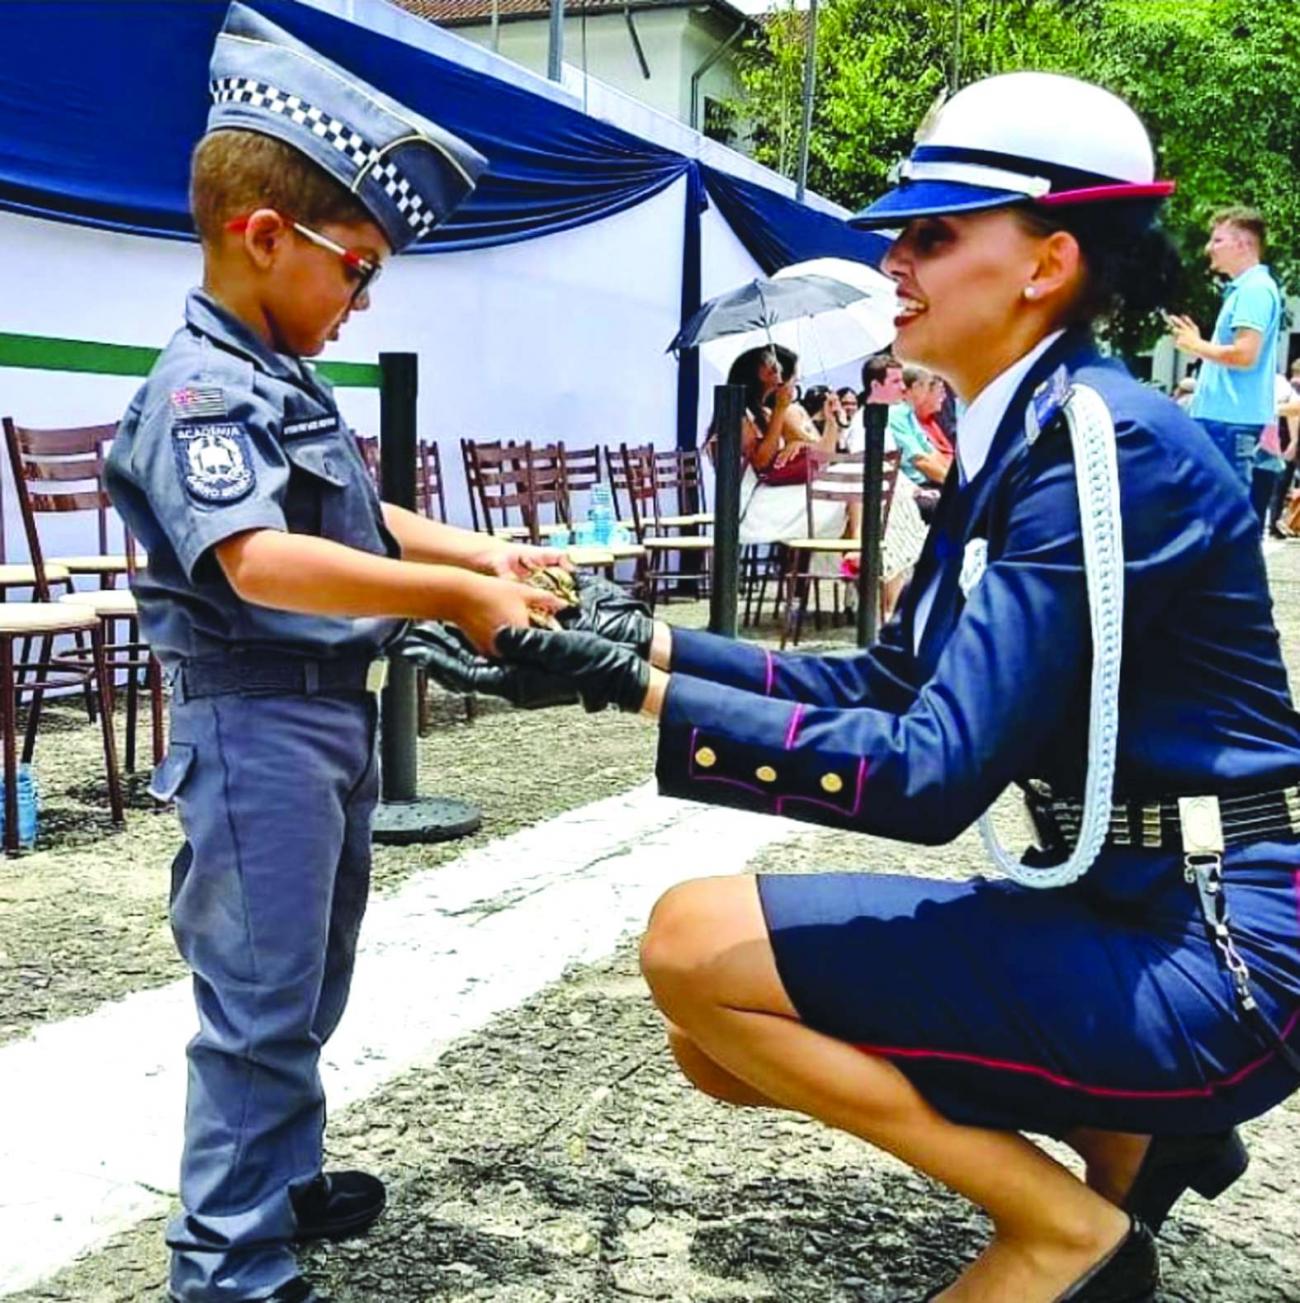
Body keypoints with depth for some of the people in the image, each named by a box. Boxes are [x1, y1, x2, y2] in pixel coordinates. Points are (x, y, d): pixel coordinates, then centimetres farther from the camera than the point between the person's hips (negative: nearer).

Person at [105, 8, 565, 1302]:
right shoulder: (201, 391, -18)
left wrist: (477, 549, 14)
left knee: (310, 989, 21)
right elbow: (259, 561, -34)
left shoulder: (285, 380, 12)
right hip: (255, 723, -10)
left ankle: (285, 1184, 39)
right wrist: (454, 596, -33)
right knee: (259, 1005, -2)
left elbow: (353, 521, 25)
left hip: (332, 712, 10)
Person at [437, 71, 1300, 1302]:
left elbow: (934, 768, -25)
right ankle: (1134, 1135, 16)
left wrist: (651, 694, -21)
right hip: (1119, 918, 9)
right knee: (717, 1038, 10)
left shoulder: (1105, 443, -20)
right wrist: (656, 646, 4)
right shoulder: (1018, 439, 8)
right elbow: (886, 685, 12)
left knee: (696, 942, -15)